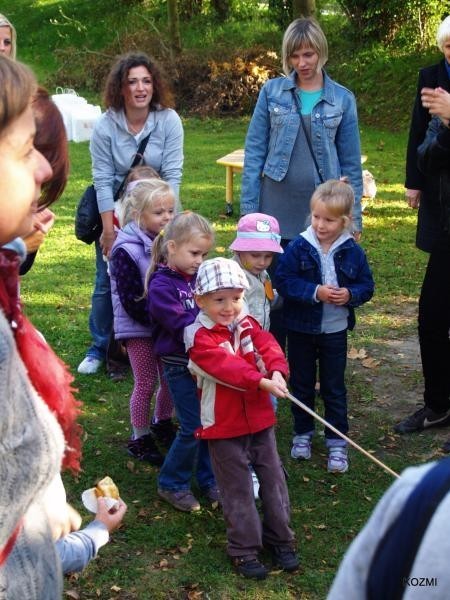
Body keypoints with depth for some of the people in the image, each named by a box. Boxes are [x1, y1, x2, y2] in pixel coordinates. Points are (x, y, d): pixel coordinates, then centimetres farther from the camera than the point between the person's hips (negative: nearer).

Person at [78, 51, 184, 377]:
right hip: (114, 212, 0)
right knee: (107, 283, 6)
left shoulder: (169, 121, -13)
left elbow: (172, 175, -12)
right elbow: (102, 180, -11)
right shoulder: (105, 125, -12)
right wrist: (109, 229, -12)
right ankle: (100, 348, 23)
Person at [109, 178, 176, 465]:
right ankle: (140, 439, 18)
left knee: (170, 379, 15)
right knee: (146, 384, 3)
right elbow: (131, 302, -20)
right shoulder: (127, 251, -18)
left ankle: (163, 423, 38)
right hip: (139, 327, -6)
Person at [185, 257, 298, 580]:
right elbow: (225, 366, -28)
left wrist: (277, 371, -33)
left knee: (273, 479, 14)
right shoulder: (200, 337, -14)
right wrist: (261, 381, -39)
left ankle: (280, 539, 30)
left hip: (259, 417, 5)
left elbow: (267, 345, -12)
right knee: (238, 488, 5)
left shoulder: (247, 324, 5)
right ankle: (245, 549, 19)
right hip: (224, 425, -5)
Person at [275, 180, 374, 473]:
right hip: (301, 328, 0)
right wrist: (314, 292, -24)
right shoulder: (299, 247, -12)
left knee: (334, 388, 9)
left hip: (335, 331, 0)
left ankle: (337, 442, 21)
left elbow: (367, 286, 1)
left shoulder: (353, 251, -7)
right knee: (302, 385, 15)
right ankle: (303, 434, 33)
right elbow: (283, 281, -15)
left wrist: (350, 294, -20)